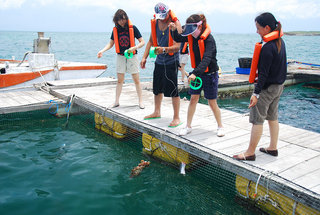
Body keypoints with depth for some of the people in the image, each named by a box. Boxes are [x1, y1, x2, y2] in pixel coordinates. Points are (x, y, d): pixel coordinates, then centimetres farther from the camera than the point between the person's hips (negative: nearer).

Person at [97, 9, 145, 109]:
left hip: (132, 56, -3)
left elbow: (142, 42, -8)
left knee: (136, 80, 1)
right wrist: (102, 50, -6)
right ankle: (116, 101, 15)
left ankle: (140, 101, 10)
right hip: (120, 56, 3)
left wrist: (134, 48, -25)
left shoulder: (132, 28, -9)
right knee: (119, 81, 7)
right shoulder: (115, 30, 1)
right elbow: (111, 43, 9)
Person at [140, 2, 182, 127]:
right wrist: (144, 57, 8)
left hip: (171, 61, -6)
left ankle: (176, 118, 4)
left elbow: (177, 46, -22)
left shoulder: (175, 24, -14)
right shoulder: (155, 23, 5)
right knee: (157, 88, 16)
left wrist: (164, 49, -39)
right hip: (159, 60, 7)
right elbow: (151, 41, 15)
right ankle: (157, 112, 35)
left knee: (173, 90, -7)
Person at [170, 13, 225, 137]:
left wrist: (195, 73, -47)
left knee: (212, 103, 4)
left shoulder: (208, 39, -23)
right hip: (197, 73, 6)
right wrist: (174, 30, -5)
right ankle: (188, 126, 16)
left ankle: (220, 126, 23)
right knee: (193, 99, 6)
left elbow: (206, 59, -35)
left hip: (210, 74, -6)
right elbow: (178, 39, 16)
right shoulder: (192, 36, -2)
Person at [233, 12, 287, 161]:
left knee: (257, 120, -3)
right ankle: (273, 148, 29)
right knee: (272, 117, 18)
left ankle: (250, 153, 4)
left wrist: (256, 93, -22)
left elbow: (264, 73, -24)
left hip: (267, 88, -10)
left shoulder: (268, 48, -22)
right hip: (278, 86, 10)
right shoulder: (280, 42, 7)